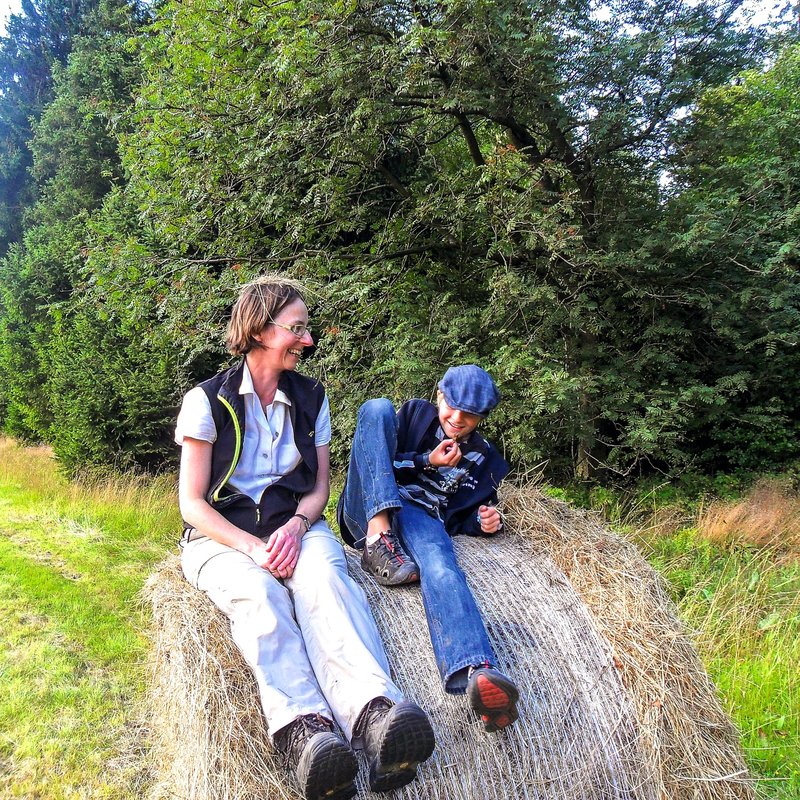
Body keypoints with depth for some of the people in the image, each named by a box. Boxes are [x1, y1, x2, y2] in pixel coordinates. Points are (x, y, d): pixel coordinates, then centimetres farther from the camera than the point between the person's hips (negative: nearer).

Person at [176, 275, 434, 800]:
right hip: (224, 535, -1)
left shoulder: (311, 397, 10)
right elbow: (192, 504, -3)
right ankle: (303, 727, -55)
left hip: (295, 525, 2)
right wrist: (253, 547, -19)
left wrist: (296, 527, -12)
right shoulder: (208, 401, -1)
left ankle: (373, 709, -56)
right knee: (257, 592, -37)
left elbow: (318, 488, 11)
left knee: (324, 575, -34)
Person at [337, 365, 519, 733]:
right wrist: (426, 462, -1)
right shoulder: (415, 414, 17)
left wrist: (485, 521, 4)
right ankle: (378, 536, -35)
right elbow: (377, 462, 11)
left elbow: (466, 517, 28)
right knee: (377, 408, -20)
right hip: (371, 508, 0)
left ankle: (478, 675, -67)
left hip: (422, 519, 0)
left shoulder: (485, 460, 23)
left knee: (440, 565, -39)